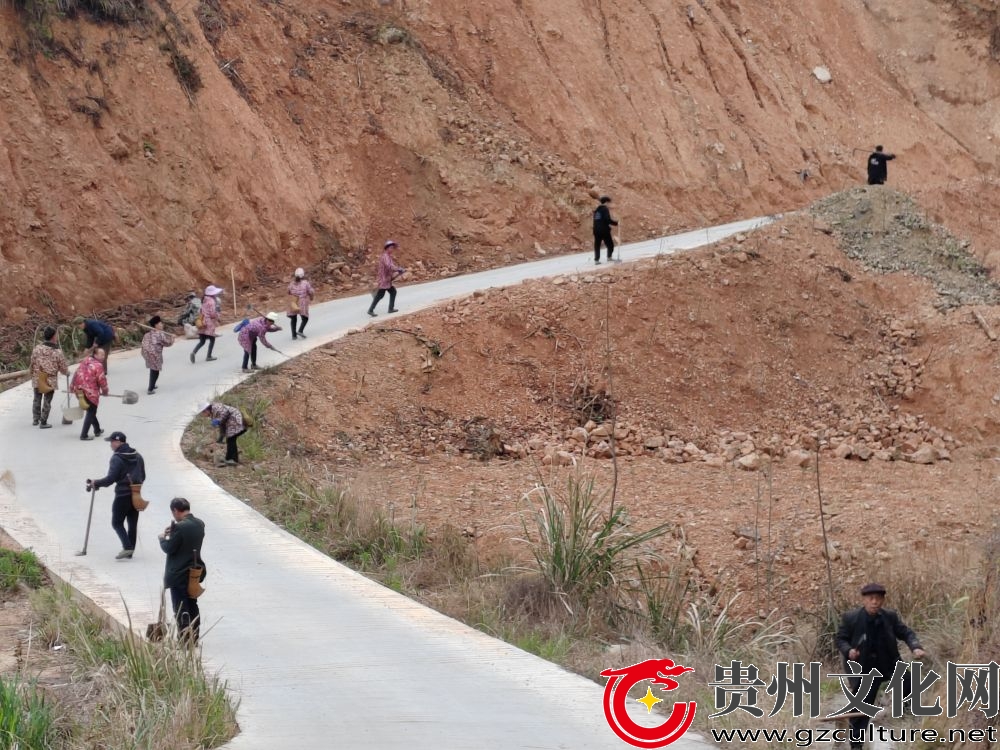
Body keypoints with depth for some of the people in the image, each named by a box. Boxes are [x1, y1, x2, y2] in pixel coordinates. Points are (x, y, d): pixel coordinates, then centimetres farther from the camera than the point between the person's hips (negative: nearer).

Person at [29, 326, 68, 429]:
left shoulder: (37, 349, -8)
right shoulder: (58, 352, -13)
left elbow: (32, 364, -1)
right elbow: (63, 368, -5)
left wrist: (32, 375, 17)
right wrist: (67, 372, 18)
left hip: (37, 379, 3)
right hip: (50, 381, -3)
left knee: (37, 399, 20)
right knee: (47, 401, 9)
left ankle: (36, 419, 31)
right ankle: (43, 422, 13)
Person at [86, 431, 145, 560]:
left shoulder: (117, 458, -13)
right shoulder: (137, 456, 10)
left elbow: (110, 479, -18)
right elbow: (143, 476, 16)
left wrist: (95, 483, -5)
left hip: (122, 495, -7)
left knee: (117, 522, 3)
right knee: (133, 523, 10)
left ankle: (127, 547, -11)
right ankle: (130, 551, 12)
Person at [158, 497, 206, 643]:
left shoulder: (180, 527, -23)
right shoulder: (200, 524, 2)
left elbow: (169, 548, -18)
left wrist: (162, 538, 1)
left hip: (179, 575, -8)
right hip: (194, 572, 8)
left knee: (181, 609, -1)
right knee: (192, 606, 19)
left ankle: (184, 640, 0)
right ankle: (193, 638, 26)